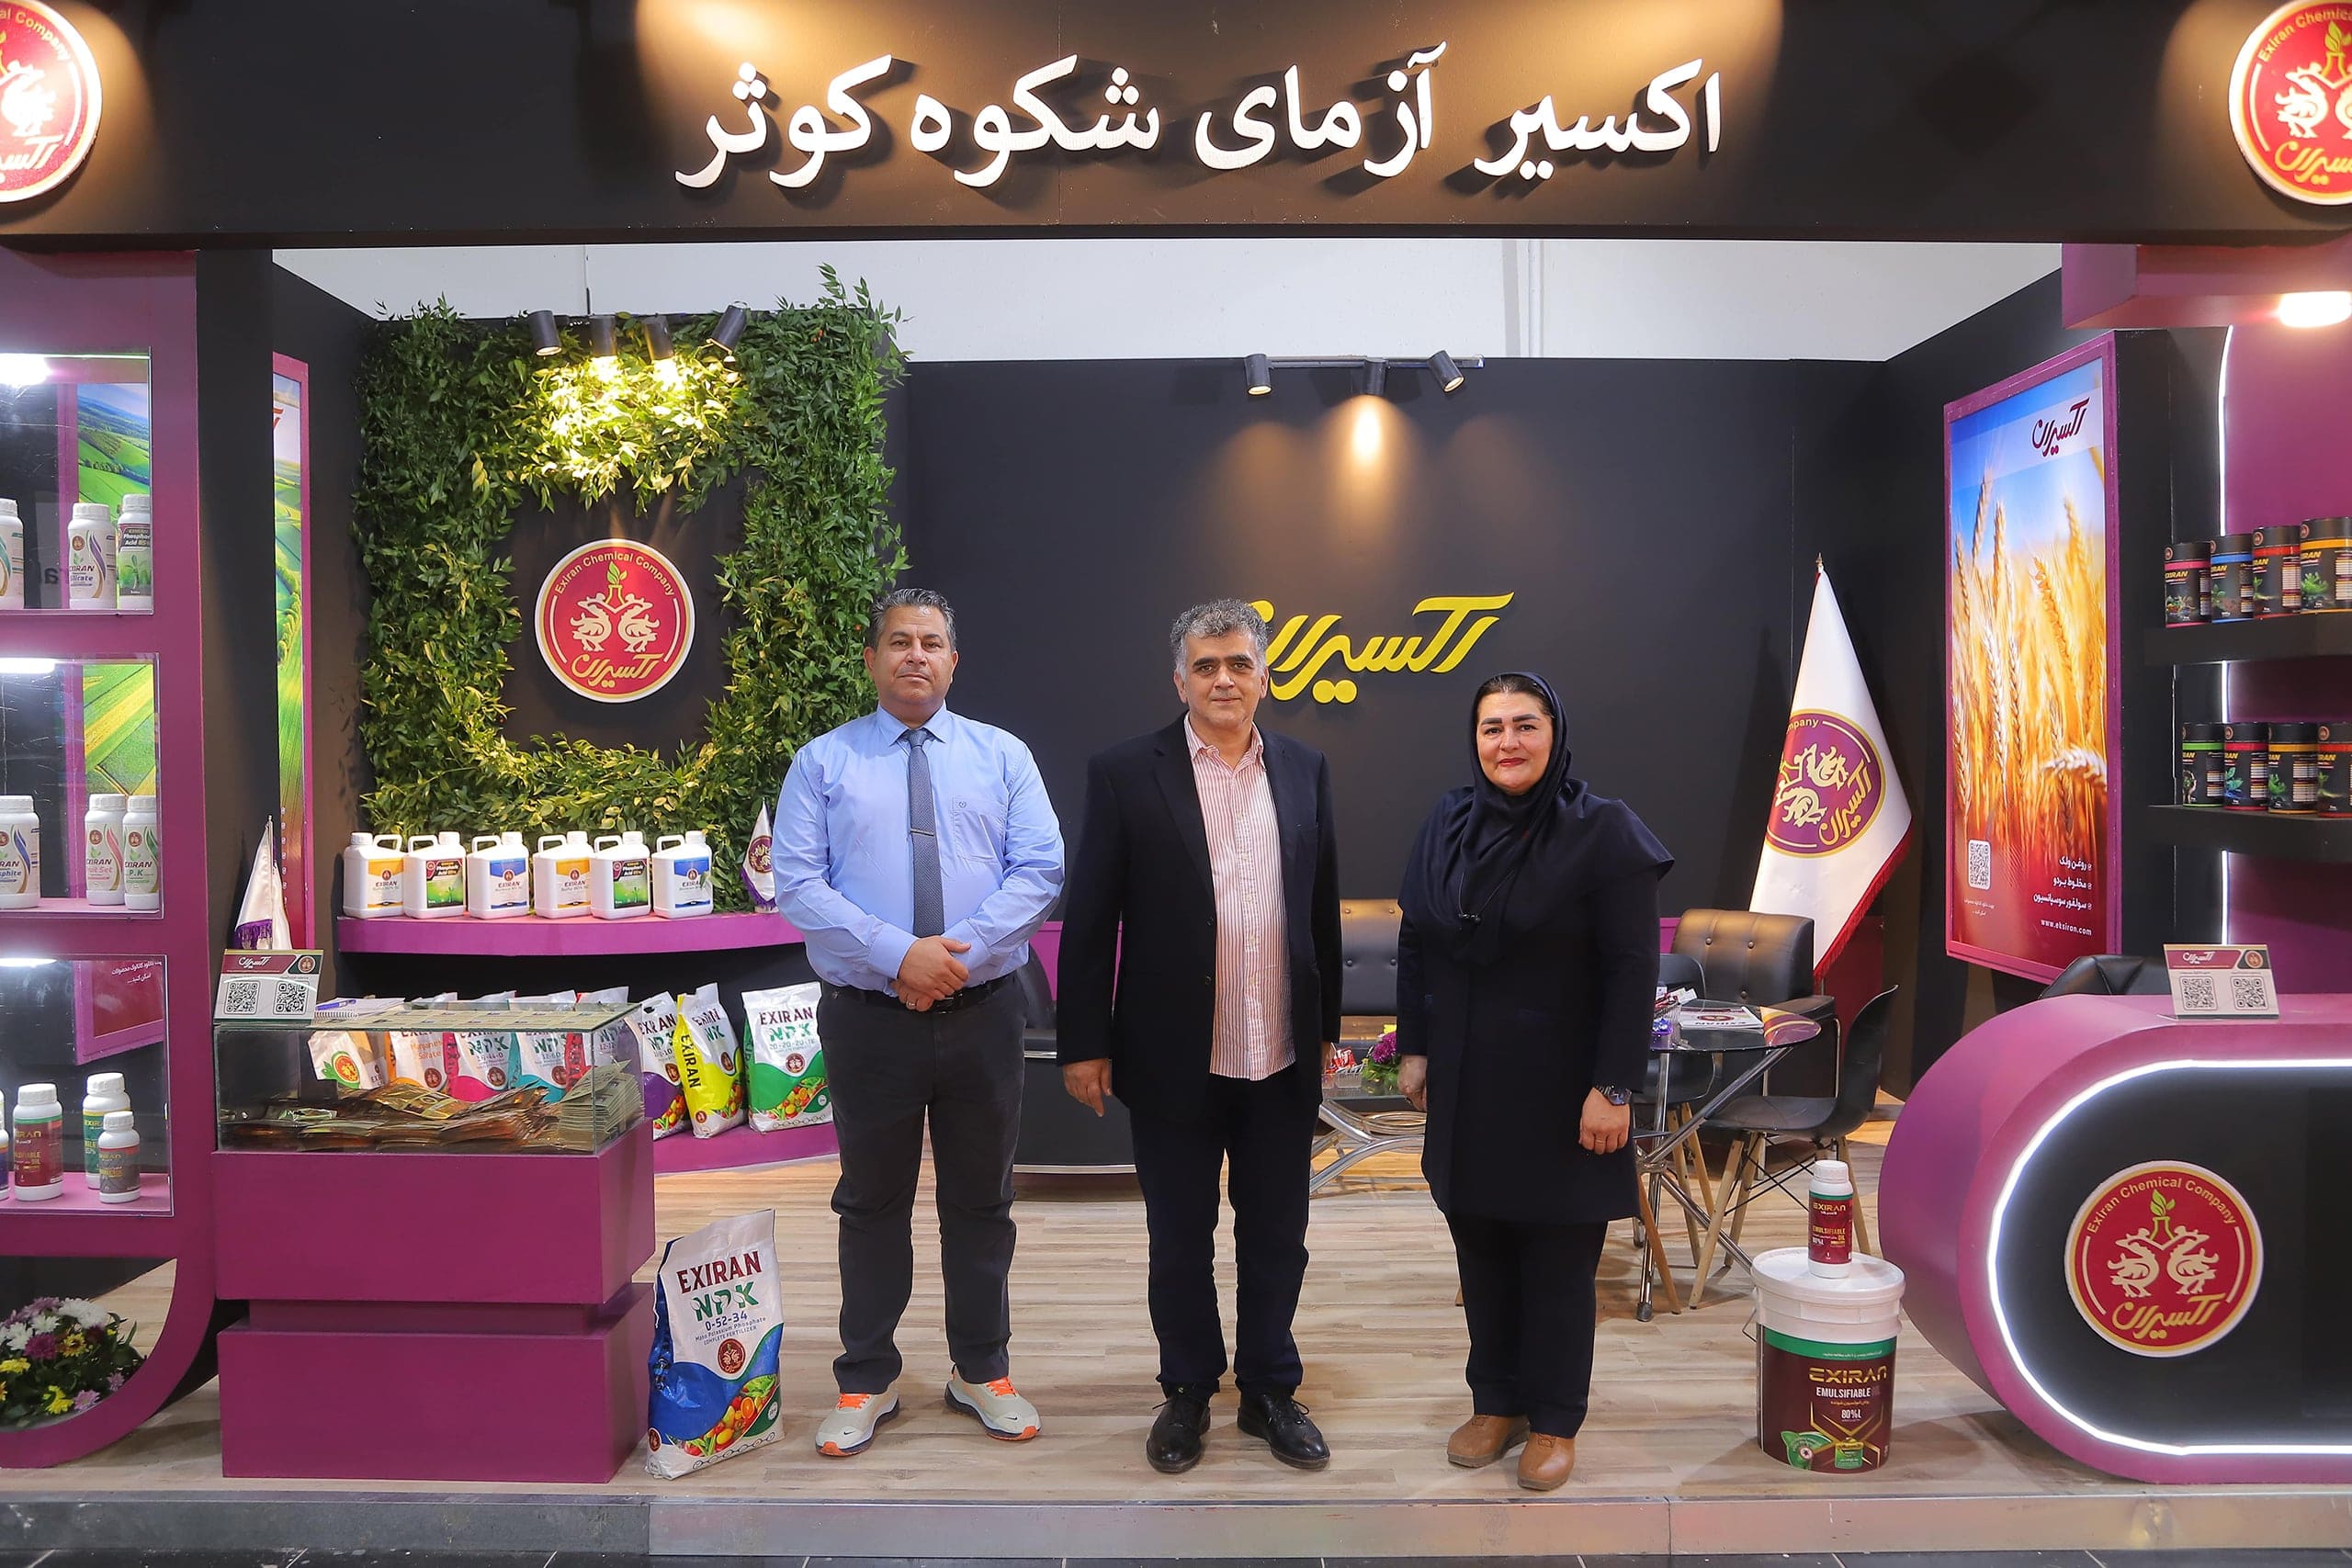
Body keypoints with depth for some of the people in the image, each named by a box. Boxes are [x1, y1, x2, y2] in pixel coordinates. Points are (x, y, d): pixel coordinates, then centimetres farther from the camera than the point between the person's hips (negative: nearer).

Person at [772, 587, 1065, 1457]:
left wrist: (958, 950, -17)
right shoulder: (823, 763, 1)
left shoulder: (1003, 756, 5)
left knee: (981, 1199, 13)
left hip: (983, 1015, 1)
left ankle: (983, 1371, 31)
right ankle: (866, 1383, 29)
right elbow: (798, 885, -7)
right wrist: (899, 955, -18)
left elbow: (1040, 868, -4)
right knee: (872, 1203, 12)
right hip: (868, 1018, -1)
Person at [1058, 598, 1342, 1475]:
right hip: (1174, 1060, -2)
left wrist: (1327, 1027, 11)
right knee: (1180, 1238, 13)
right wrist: (1083, 1044, -6)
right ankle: (1188, 1392, 32)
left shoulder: (1304, 772, 4)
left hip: (1284, 1059, 3)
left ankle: (1269, 1390, 33)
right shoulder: (1126, 775, -6)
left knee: (1276, 1236, 14)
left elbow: (1322, 909, 9)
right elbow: (1088, 920, -6)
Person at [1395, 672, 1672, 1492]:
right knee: (1481, 1250, 13)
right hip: (1466, 1085, 5)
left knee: (1558, 1261, 7)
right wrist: (1414, 1047, 8)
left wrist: (1613, 1088, -16)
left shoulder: (1602, 831, -11)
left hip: (1557, 1089, -4)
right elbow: (1414, 947, 10)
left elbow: (1633, 970, -13)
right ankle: (1497, 1402, 30)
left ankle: (1554, 1422, 24)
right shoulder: (1446, 826, 3)